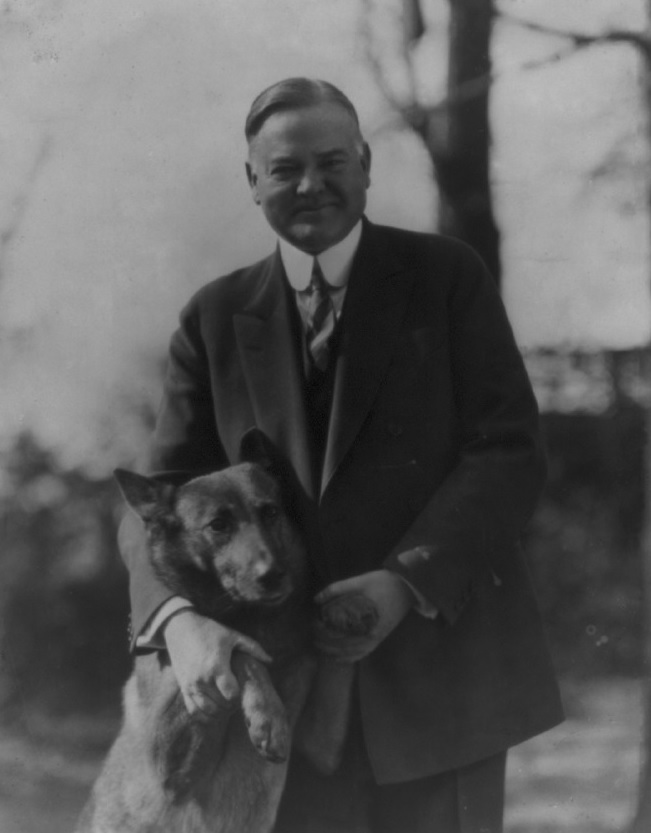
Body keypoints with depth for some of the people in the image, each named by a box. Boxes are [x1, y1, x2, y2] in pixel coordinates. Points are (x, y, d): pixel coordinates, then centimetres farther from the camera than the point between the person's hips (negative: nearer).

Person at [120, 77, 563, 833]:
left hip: (438, 667, -2)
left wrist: (407, 584, -18)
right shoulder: (216, 319, 7)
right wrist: (179, 617, -21)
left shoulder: (446, 277, 2)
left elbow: (510, 451, -4)